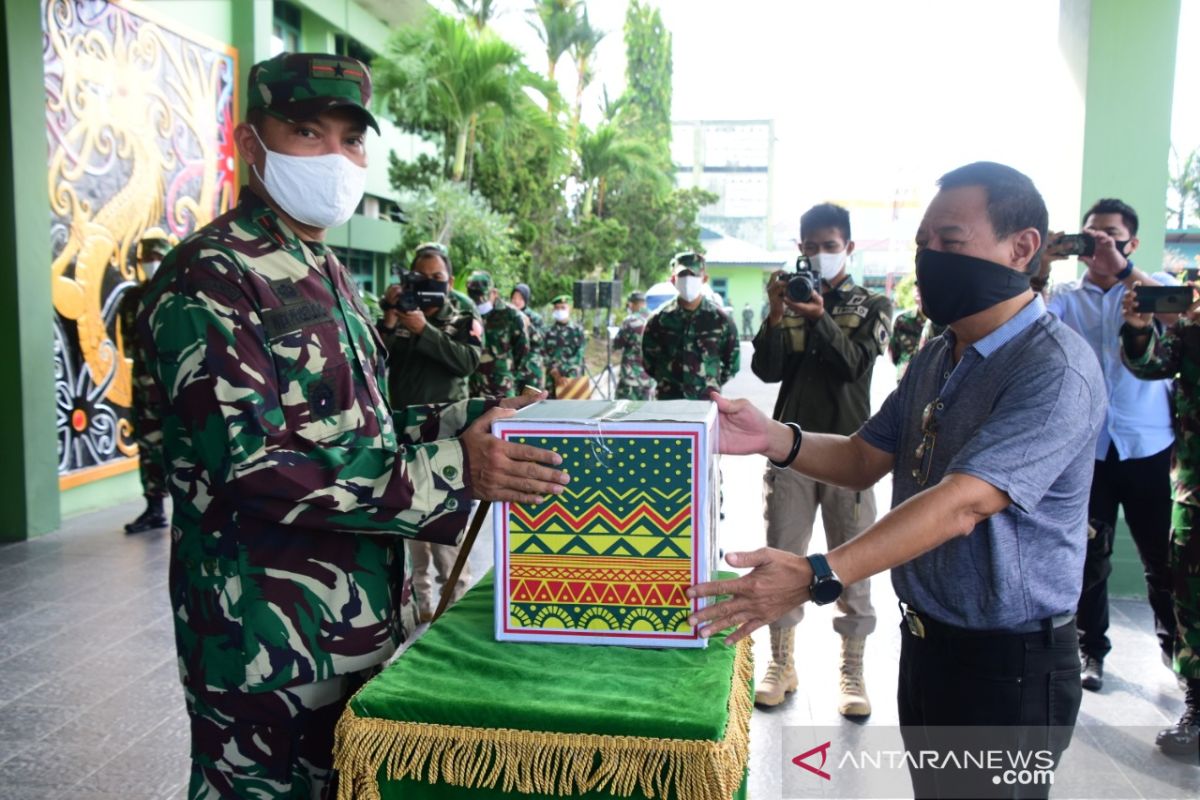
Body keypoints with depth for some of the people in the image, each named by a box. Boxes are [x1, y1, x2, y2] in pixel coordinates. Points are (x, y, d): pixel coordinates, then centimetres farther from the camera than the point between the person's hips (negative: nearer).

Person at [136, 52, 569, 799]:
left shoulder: (326, 272, 13)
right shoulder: (208, 277, -16)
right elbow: (251, 467, -25)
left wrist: (479, 417, 2)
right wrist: (452, 470, -28)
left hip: (362, 621, 9)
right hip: (271, 645, -8)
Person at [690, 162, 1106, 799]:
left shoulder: (1056, 370, -21)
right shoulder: (937, 358, 6)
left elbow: (961, 504, -31)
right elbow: (863, 460, 8)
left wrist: (816, 577, -39)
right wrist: (773, 438, -11)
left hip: (1009, 664, -7)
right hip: (924, 643, 8)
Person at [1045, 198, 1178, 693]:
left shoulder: (1154, 286, 5)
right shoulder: (1066, 297, 7)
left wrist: (1121, 268, -24)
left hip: (1148, 447, 0)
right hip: (1087, 446, 1)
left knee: (1162, 558, 11)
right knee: (1089, 559, 10)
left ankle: (1176, 647, 32)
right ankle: (1091, 649, 26)